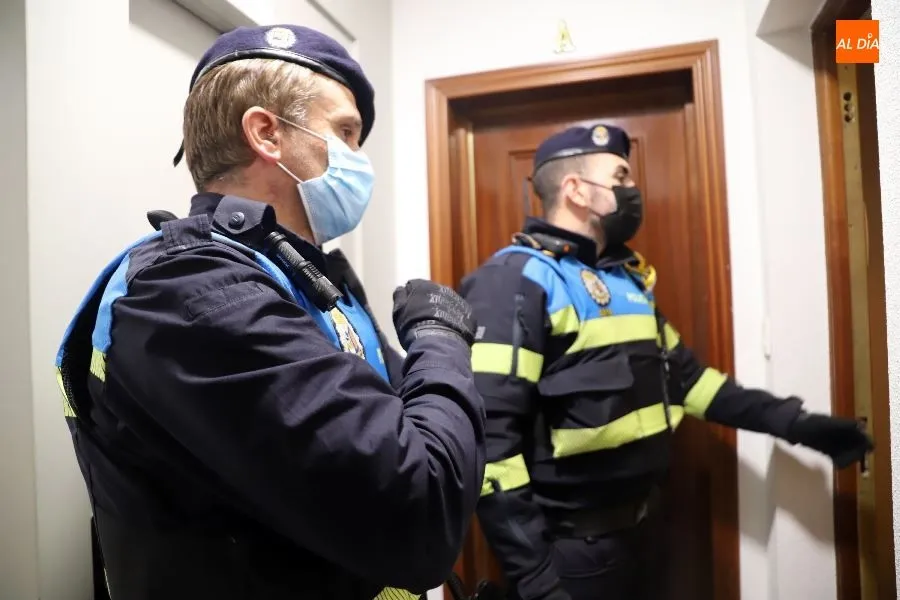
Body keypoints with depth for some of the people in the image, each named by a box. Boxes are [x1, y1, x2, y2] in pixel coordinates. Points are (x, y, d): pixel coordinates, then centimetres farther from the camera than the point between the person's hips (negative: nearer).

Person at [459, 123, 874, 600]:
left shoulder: (627, 277, 11)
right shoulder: (518, 279, -17)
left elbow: (682, 374, 18)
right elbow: (490, 432, -23)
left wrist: (789, 421, 15)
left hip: (643, 523, 8)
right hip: (571, 545, -8)